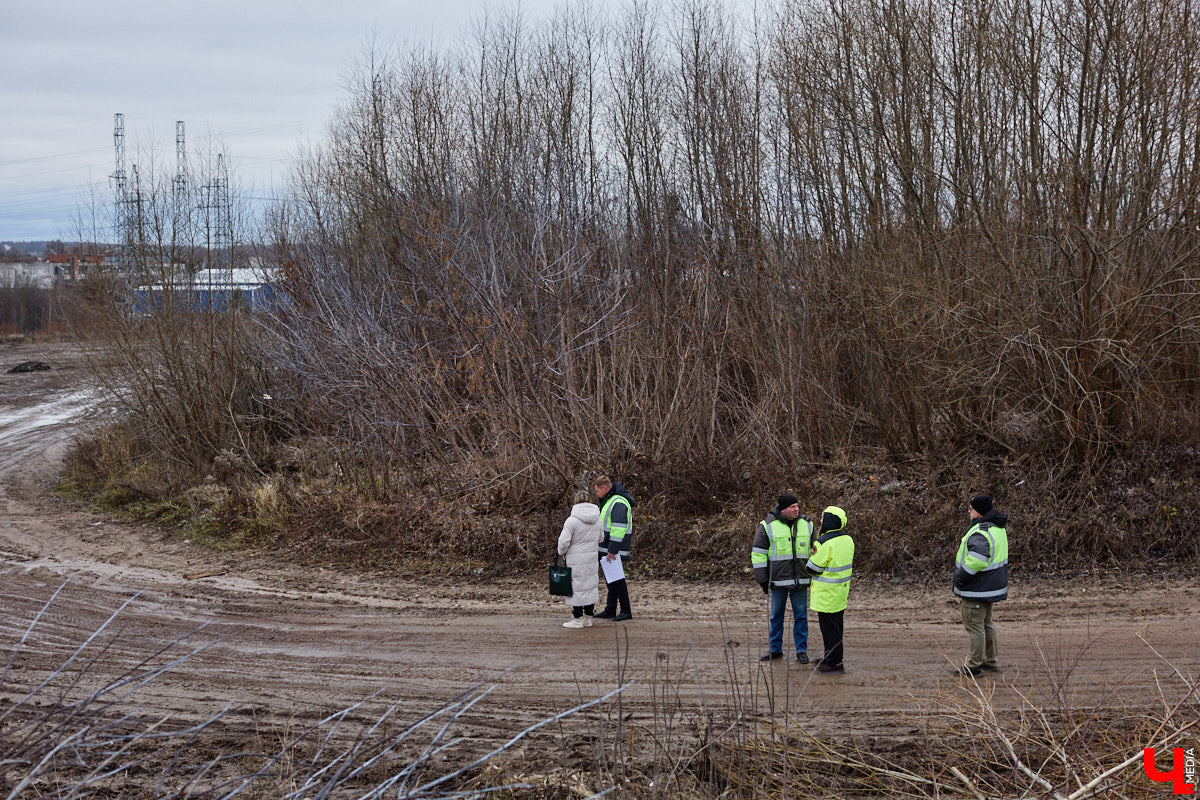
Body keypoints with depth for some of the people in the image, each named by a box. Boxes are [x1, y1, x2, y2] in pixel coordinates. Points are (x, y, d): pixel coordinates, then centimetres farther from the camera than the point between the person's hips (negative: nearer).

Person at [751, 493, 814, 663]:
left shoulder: (806, 524, 5)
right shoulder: (768, 526, -4)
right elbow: (758, 553, -1)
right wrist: (762, 579, -4)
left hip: (800, 580, 2)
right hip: (778, 579, -2)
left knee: (800, 615, 5)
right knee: (776, 616, 7)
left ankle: (801, 650, 12)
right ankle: (775, 649, 18)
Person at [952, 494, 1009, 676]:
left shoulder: (980, 533, -25)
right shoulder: (998, 528, 8)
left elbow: (978, 559, -37)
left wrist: (961, 576, -23)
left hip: (977, 588, -10)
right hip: (991, 585, 10)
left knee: (974, 625, -1)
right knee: (986, 623, 22)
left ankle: (973, 666, 5)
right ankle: (990, 661, 32)